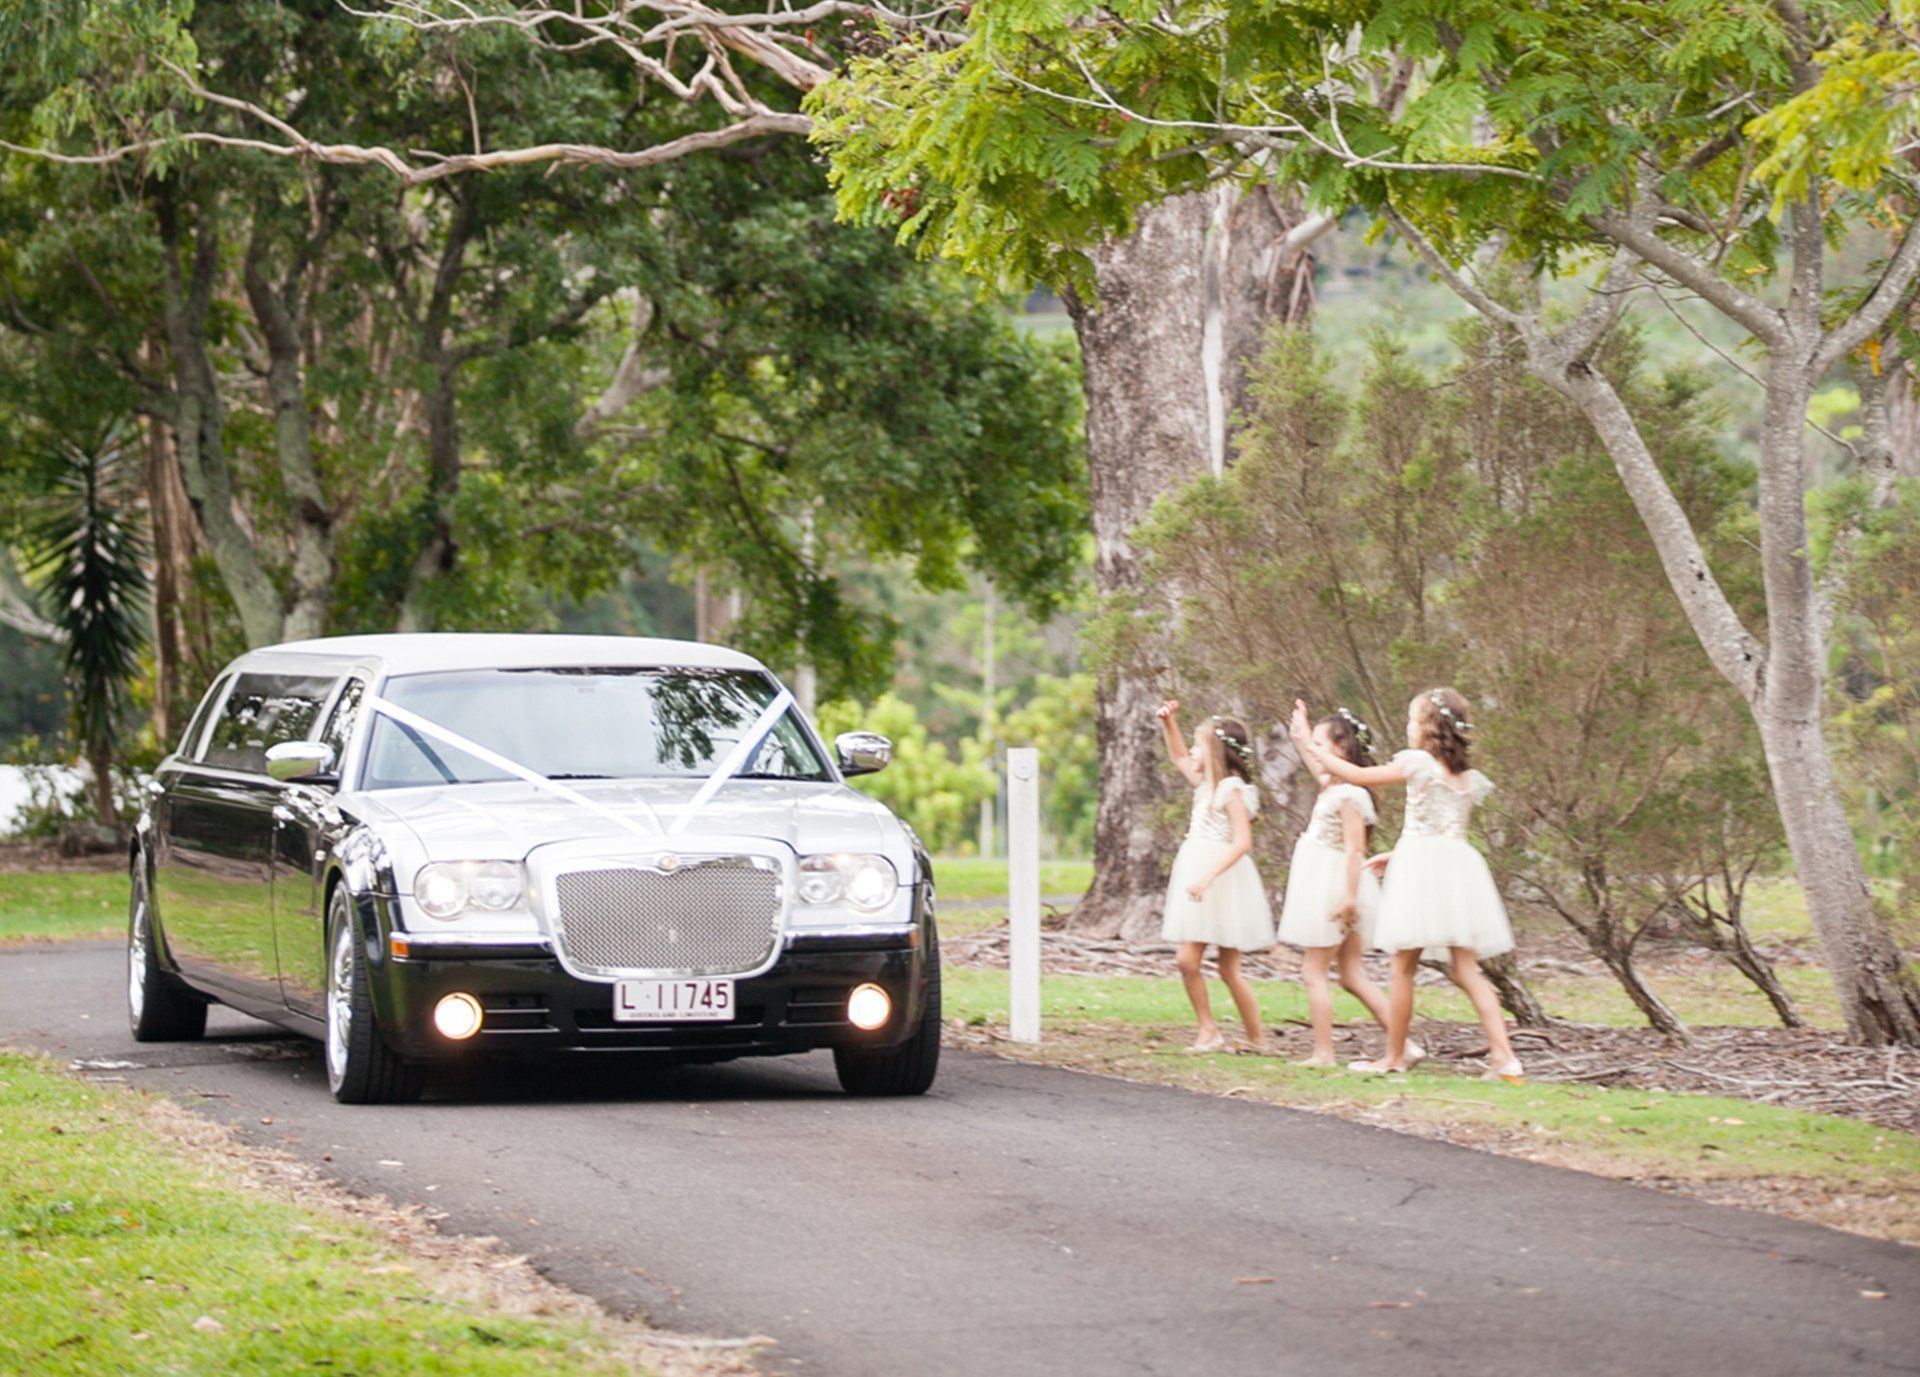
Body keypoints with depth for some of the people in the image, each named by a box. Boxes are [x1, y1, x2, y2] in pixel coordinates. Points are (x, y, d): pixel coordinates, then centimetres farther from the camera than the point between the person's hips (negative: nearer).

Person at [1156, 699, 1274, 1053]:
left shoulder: (1232, 789, -12)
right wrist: (1169, 722, 18)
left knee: (1229, 968, -3)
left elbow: (1242, 841, -21)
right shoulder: (1206, 784, 13)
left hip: (1224, 880, -8)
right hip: (1198, 878, 8)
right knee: (1187, 960, -2)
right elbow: (1179, 757, 32)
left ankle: (1256, 1035, 8)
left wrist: (1208, 876, -29)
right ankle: (1208, 1030, 6)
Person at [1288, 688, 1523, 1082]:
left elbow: (1355, 775, -3)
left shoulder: (1418, 763, -6)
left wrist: (1307, 743, 6)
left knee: (1403, 966, 4)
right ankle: (1503, 1056, -9)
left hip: (1420, 867, -6)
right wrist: (1397, 854, 30)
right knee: (1466, 969, 3)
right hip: (1459, 866, 6)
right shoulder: (1469, 778, 14)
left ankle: (1395, 1056, 11)